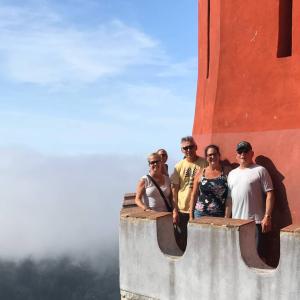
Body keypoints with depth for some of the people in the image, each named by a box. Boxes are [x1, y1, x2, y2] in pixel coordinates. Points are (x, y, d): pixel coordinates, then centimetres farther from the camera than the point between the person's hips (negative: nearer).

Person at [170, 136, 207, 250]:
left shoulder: (204, 163, -2)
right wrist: (174, 210, -1)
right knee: (182, 242, 10)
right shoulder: (179, 166, 2)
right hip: (182, 210, 2)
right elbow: (174, 189, 4)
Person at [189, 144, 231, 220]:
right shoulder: (200, 173, 6)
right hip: (201, 214, 2)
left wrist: (227, 217, -8)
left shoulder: (226, 172, 1)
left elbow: (229, 197, -2)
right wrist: (191, 216, 6)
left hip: (220, 216, -1)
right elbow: (194, 195, 9)